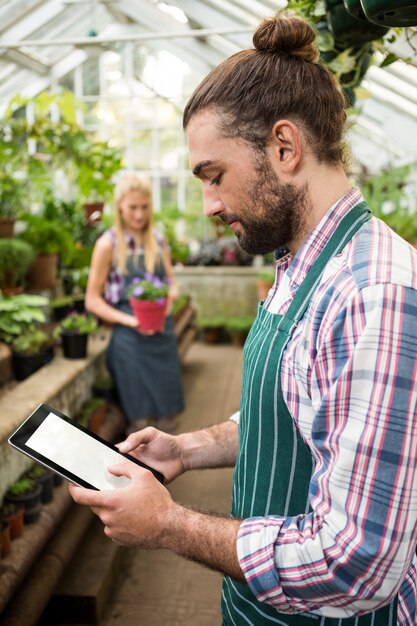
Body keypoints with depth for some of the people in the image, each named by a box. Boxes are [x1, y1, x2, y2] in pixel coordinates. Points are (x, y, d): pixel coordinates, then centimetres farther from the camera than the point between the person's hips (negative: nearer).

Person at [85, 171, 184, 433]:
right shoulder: (108, 244, -4)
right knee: (139, 419, 1)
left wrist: (172, 293, -8)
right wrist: (130, 320, -17)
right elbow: (93, 300, -4)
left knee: (167, 416, 9)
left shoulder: (158, 240, 9)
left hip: (163, 332, 4)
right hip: (130, 338, -4)